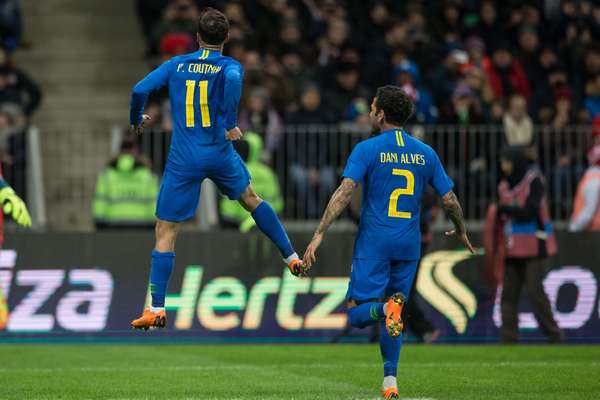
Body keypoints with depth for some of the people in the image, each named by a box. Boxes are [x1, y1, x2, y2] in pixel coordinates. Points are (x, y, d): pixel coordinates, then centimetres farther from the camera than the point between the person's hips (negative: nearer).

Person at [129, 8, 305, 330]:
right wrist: (230, 123, -19)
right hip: (219, 154, 1)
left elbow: (140, 90, -2)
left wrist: (136, 119, 17)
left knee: (165, 232, 1)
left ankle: (156, 309, -5)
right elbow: (232, 80, -25)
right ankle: (291, 257, 39)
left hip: (183, 160, -1)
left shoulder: (176, 65, 5)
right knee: (251, 200, 30)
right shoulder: (230, 66, 0)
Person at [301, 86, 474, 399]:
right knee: (391, 315, 15)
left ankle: (387, 309, -31)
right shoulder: (425, 153, 7)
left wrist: (319, 234, -19)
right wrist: (461, 231, 29)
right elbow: (450, 200, 10)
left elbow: (345, 192, -16)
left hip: (373, 243, -4)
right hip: (409, 244, 4)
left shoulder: (367, 149, -5)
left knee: (356, 314, 0)